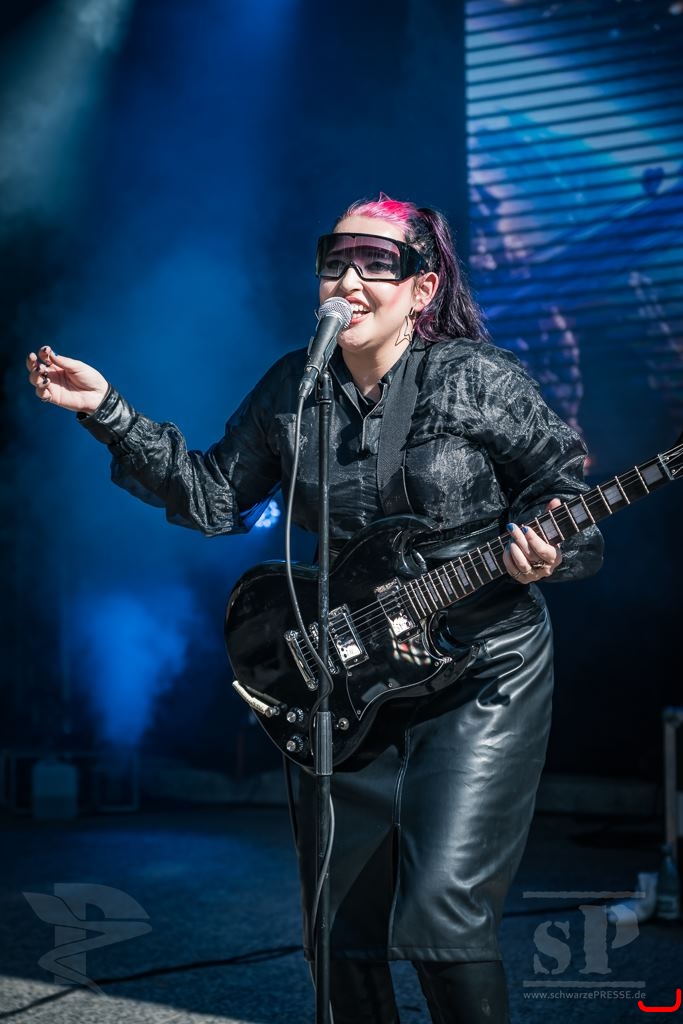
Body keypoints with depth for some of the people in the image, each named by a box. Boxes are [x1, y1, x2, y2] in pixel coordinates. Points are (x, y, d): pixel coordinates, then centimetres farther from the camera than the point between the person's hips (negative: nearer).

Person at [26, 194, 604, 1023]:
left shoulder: (477, 379, -9)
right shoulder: (291, 391, 3)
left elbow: (567, 488, -3)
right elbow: (212, 495, 8)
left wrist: (543, 547, -25)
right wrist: (107, 412, 2)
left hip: (481, 677, -5)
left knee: (442, 911, -16)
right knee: (340, 928, 10)